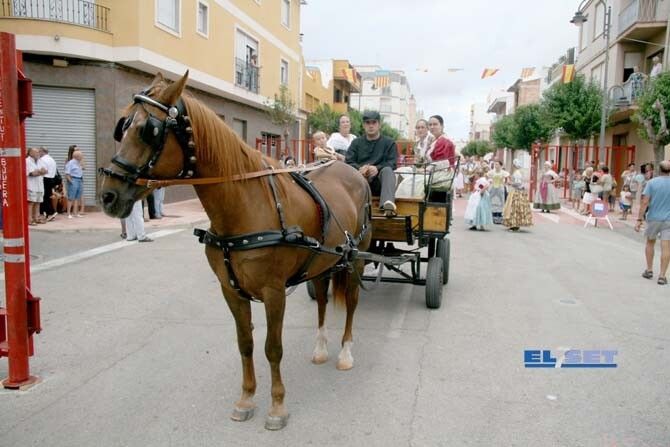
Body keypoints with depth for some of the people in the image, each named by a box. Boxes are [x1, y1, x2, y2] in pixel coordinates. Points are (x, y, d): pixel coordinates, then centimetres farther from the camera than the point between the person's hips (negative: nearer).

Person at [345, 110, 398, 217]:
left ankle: (388, 204, -57)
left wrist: (377, 169, -21)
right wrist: (360, 169, -17)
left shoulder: (389, 143, 17)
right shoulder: (356, 143, 22)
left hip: (379, 182, -1)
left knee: (387, 170, -33)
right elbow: (349, 163, 8)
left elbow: (392, 164, 1)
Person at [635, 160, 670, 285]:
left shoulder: (652, 182, -6)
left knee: (650, 243, 19)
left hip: (653, 218, 0)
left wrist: (639, 220, -8)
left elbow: (645, 202, -11)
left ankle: (649, 270, 24)